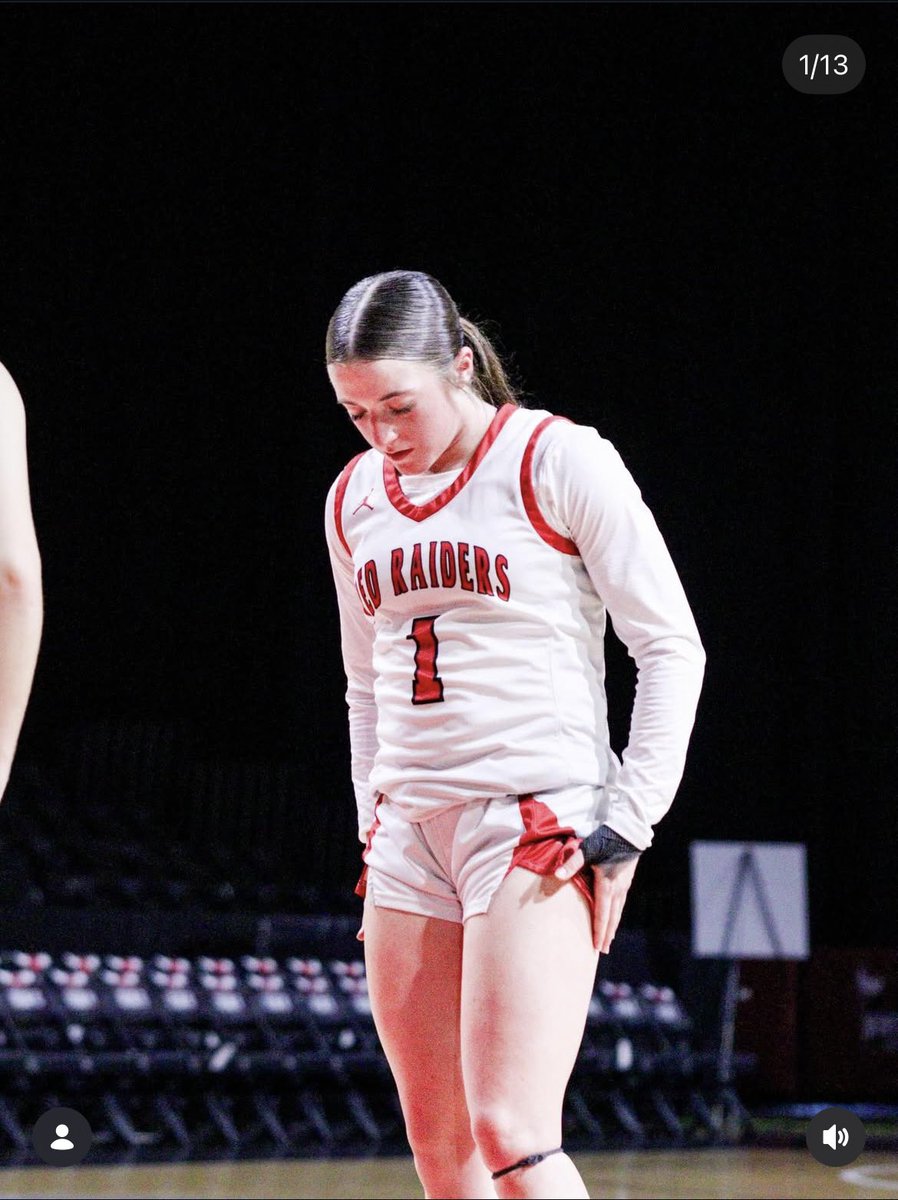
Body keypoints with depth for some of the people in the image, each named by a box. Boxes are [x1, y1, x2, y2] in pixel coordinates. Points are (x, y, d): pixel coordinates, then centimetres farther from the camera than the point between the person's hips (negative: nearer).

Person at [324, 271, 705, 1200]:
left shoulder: (559, 461, -5)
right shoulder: (354, 498, 12)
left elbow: (672, 647, -5)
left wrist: (626, 826, -9)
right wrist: (375, 826, 15)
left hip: (541, 826, -6)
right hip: (409, 834, 6)